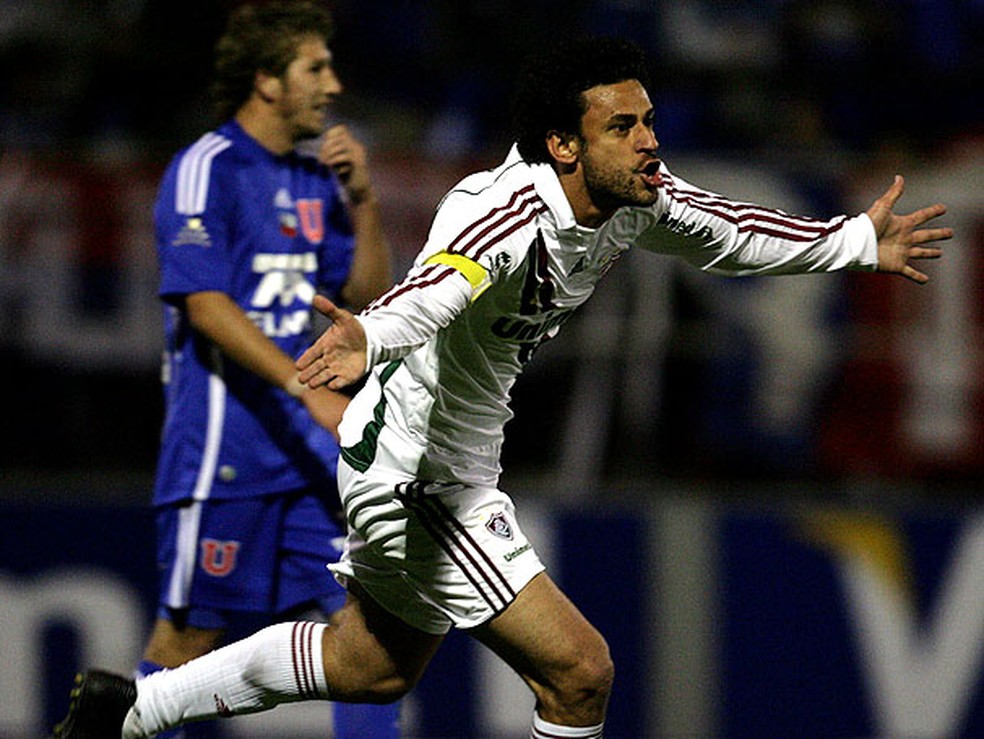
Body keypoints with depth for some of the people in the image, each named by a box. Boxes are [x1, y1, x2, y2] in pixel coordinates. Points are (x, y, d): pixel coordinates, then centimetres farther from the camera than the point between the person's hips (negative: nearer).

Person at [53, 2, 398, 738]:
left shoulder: (313, 180, 14)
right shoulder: (205, 172, -10)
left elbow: (368, 295, 18)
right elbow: (207, 307, -19)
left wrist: (363, 200, 3)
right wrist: (309, 390, -25)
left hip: (303, 442, 7)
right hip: (222, 439, -7)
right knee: (193, 634, -2)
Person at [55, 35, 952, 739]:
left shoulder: (639, 195, -6)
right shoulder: (509, 214, -32)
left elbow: (730, 230, 15)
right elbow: (436, 290, -52)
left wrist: (860, 242, 22)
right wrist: (369, 335, -73)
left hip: (461, 472, 10)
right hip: (411, 477, -10)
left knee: (371, 667, 29)